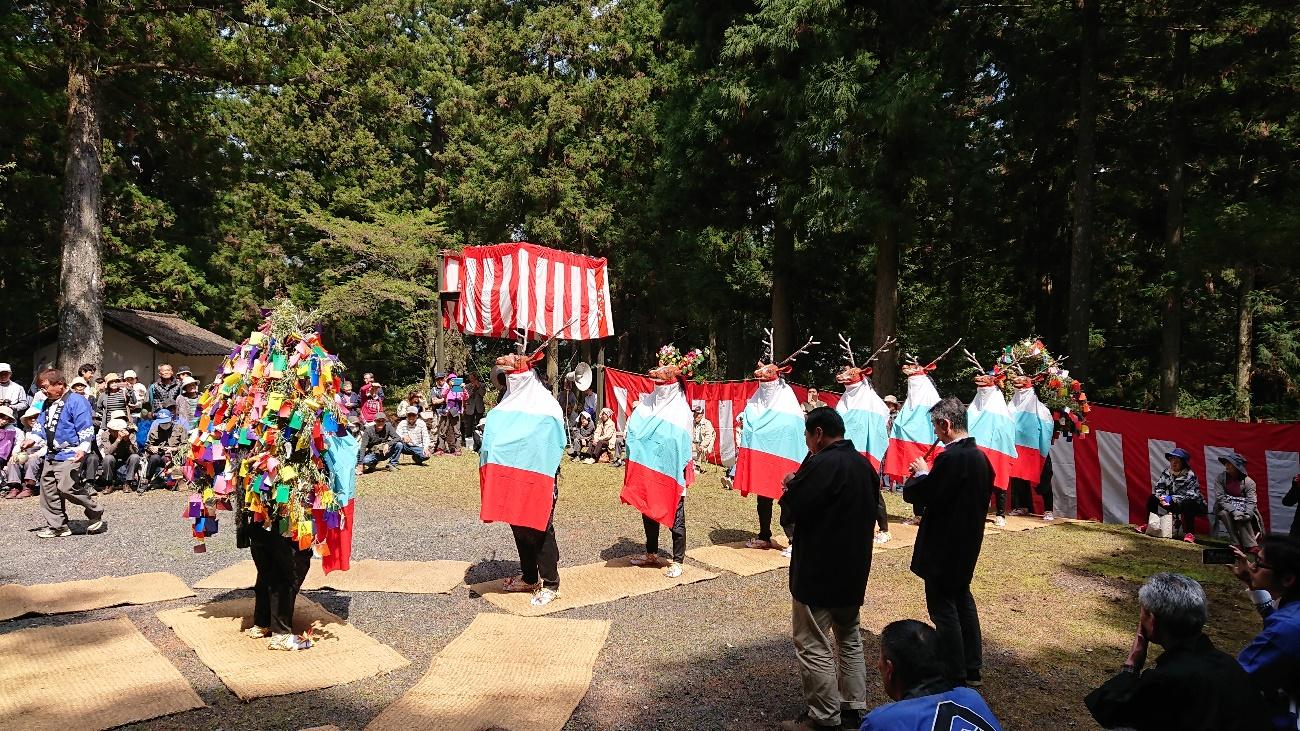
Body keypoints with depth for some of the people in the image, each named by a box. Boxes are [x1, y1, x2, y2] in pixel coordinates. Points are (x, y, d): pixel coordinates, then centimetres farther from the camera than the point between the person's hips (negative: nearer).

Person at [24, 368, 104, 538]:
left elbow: (85, 428, -17)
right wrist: (32, 438, 1)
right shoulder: (48, 403, 15)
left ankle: (95, 513, 3)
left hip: (70, 454, -9)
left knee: (67, 487, -17)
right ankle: (56, 525, 18)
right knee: (47, 487, 9)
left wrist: (83, 448, -25)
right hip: (52, 454, 10)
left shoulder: (76, 401, -12)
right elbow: (41, 423, 20)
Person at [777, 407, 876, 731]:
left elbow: (790, 512, -21)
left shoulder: (820, 465, -22)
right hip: (855, 570, 9)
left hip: (817, 573, -9)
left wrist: (791, 486, -2)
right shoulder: (863, 464, 6)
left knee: (814, 648, 3)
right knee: (849, 640, 21)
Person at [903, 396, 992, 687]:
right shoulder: (979, 456, 5)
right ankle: (971, 669, 31)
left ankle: (955, 677, 8)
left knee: (943, 608, 1)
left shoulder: (950, 457, -24)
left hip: (943, 547, -9)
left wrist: (920, 474, -3)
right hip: (968, 543, 9)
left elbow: (918, 495, -24)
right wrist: (930, 477, 9)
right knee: (962, 600, 20)